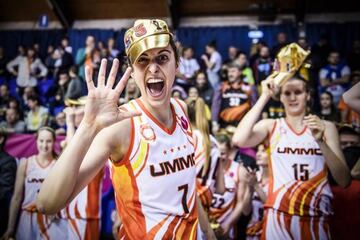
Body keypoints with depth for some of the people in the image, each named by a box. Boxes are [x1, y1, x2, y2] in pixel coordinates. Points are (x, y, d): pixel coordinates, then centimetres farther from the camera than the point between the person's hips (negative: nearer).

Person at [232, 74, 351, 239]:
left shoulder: (326, 127, 4)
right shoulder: (271, 126, 3)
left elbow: (344, 181, -3)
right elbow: (238, 140, -18)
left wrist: (320, 141, -16)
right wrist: (265, 96, -13)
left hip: (316, 219, 1)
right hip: (278, 216, 0)